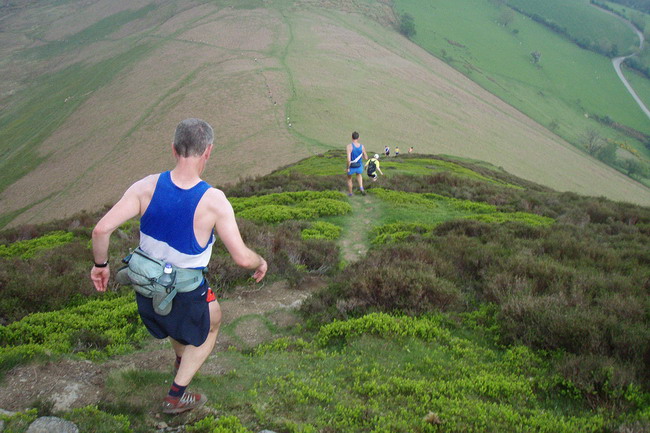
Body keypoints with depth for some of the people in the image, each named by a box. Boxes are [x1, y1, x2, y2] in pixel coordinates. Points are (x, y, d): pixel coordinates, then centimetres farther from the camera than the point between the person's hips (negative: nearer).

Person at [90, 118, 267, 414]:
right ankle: (177, 395, 33)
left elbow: (102, 228, -20)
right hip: (186, 295, -4)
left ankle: (182, 360, 66)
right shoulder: (213, 200, -26)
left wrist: (100, 265, -2)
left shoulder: (147, 187, -17)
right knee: (211, 323, 29)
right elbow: (242, 257, -24)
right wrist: (260, 263, -1)